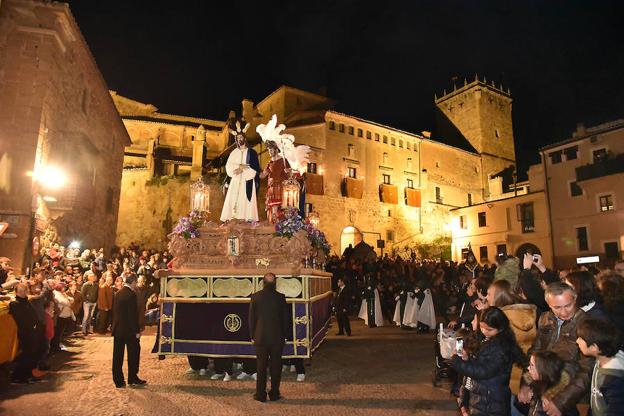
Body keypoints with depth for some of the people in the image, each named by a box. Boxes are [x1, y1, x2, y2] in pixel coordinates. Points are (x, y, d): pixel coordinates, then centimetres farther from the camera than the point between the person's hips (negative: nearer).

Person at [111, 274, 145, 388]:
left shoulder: (118, 293, 5)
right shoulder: (131, 295, -18)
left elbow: (114, 311, 10)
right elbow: (133, 315, -19)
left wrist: (115, 326, 17)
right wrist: (137, 331, -13)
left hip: (117, 330, 7)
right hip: (129, 330, -7)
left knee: (118, 356, 10)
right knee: (133, 353, 8)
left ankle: (118, 381, 17)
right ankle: (132, 378, 16)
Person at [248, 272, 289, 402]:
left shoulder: (255, 297, -7)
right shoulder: (280, 297, -7)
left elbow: (251, 318, -1)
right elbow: (285, 318, -1)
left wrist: (252, 335, 9)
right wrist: (284, 335, 10)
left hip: (260, 337, 0)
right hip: (277, 337, 0)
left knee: (261, 366, 10)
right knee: (276, 365, 11)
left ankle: (260, 394, 17)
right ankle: (274, 394, 19)